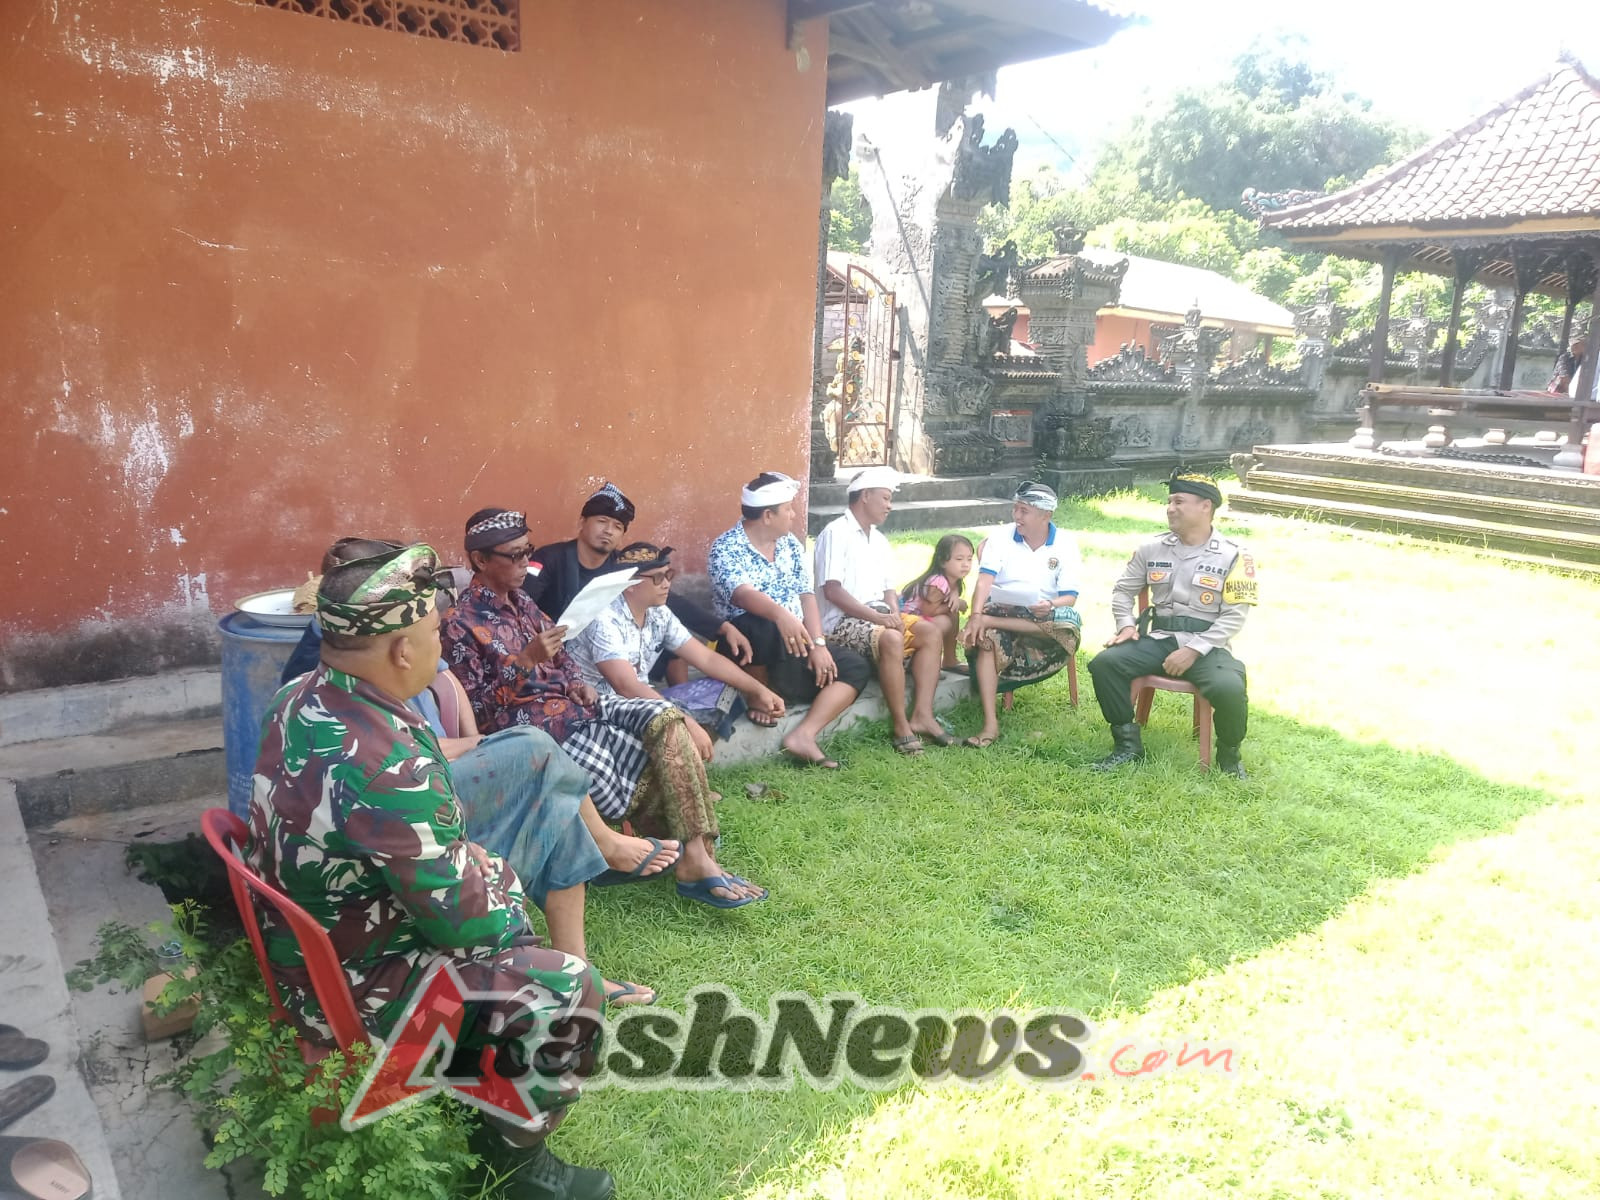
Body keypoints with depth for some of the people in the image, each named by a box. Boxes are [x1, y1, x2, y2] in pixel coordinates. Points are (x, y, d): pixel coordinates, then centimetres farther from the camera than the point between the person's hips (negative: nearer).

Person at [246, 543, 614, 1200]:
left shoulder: (300, 697, -7)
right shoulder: (390, 770, -36)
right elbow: (465, 925, -25)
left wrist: (477, 864, 5)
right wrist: (501, 900, -4)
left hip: (302, 944, 9)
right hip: (348, 987, -9)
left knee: (499, 878, 22)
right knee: (569, 991, -11)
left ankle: (486, 1057, 38)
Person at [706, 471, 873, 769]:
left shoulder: (790, 544, 9)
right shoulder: (726, 548, -13)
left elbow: (806, 594, 4)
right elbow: (741, 593, -32)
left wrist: (818, 643, -10)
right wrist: (780, 614, -51)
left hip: (795, 653, 7)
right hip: (748, 655, -7)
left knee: (856, 666, -7)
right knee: (765, 627, -39)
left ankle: (804, 735, -20)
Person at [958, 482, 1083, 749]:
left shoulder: (1065, 544, 1)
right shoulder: (1000, 537, 2)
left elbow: (1070, 598, -5)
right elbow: (984, 580, -12)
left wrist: (1051, 606, -29)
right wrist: (975, 616, -30)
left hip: (1042, 616, 0)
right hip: (1000, 610, 0)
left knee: (1069, 620, -34)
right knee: (986, 638, -34)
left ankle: (990, 622, -30)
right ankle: (990, 724, -38)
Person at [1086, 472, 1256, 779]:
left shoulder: (1233, 556, -3)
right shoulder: (1153, 549, 8)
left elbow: (1234, 616, -8)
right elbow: (1123, 590, 17)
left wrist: (1193, 650, -18)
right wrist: (1126, 625, -2)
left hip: (1206, 646, -3)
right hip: (1158, 639, 4)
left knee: (1230, 688, -33)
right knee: (1104, 663, -20)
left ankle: (1229, 756, -1)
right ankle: (1128, 744, -5)